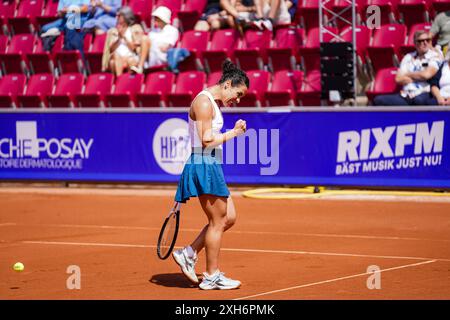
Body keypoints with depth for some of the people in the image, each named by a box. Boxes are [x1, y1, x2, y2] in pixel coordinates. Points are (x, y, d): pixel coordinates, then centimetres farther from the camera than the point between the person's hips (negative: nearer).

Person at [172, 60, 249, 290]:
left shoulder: (213, 103, 17)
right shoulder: (203, 102, -14)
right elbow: (207, 140, -19)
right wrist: (232, 133, -10)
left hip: (211, 166, 10)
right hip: (203, 165, -10)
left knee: (229, 218, 11)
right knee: (217, 222, -3)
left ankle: (188, 254, 15)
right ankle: (212, 276, 5)